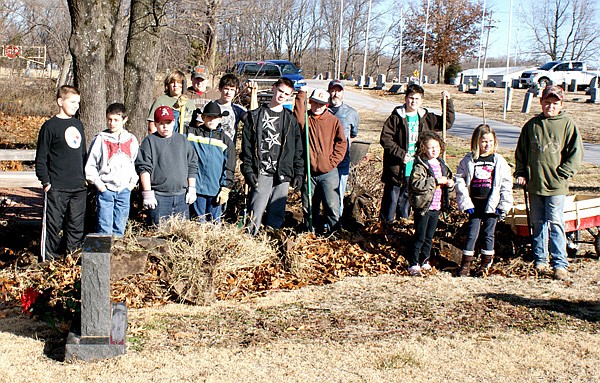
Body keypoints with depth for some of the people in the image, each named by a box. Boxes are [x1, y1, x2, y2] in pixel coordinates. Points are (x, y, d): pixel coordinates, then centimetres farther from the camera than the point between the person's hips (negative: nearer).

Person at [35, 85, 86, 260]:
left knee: (77, 225, 7)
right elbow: (41, 157, -5)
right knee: (53, 225, -1)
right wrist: (45, 182, -10)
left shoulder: (78, 125, 14)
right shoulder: (50, 126, -5)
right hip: (56, 187, -6)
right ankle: (49, 260, 8)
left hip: (78, 187, 6)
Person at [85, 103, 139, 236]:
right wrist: (97, 183, -6)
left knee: (120, 227, 9)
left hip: (124, 190, 3)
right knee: (105, 228, -4)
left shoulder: (131, 140, 7)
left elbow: (136, 163, 16)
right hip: (105, 190, -3)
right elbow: (90, 165, 1)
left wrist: (133, 181, 7)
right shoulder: (101, 139, -2)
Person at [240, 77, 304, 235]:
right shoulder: (255, 115, 6)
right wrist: (248, 170, -6)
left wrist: (298, 173, 5)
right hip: (261, 174, -2)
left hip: (283, 175, 3)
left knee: (277, 215, 4)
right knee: (256, 213, -9)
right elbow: (246, 145, 2)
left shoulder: (291, 120, 13)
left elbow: (298, 149, 13)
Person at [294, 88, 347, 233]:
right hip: (308, 172, 1)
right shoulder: (305, 118, 3)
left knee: (332, 207, -7)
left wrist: (332, 162, -7)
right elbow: (298, 118, -22)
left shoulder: (333, 121, 4)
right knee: (308, 208, 12)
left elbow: (342, 143, 3)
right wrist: (302, 94, -20)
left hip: (328, 173, -1)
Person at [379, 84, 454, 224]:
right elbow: (385, 139, -10)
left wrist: (447, 102, 6)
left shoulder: (426, 118, 8)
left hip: (415, 171, 4)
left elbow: (447, 122, 16)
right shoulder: (396, 118, -6)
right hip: (396, 169, -4)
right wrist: (401, 154, -18)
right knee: (390, 201, 2)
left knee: (406, 202, 16)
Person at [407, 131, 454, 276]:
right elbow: (416, 183, -26)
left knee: (429, 237, 15)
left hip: (436, 206, 7)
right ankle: (413, 264, 8)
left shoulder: (441, 164, 11)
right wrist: (436, 181, -25)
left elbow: (448, 178, 25)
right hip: (423, 206, -7)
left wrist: (450, 183, 1)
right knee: (420, 237, -1)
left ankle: (424, 261, 28)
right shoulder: (420, 165, -13)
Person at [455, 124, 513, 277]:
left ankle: (486, 264, 19)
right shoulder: (468, 160, -1)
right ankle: (466, 264, 10)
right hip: (474, 204, 0)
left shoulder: (499, 161, 1)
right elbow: (459, 180, -1)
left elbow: (506, 184, 2)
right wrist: (465, 203, -7)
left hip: (492, 205, 0)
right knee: (472, 233, 2)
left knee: (488, 234, 7)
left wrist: (503, 206, -3)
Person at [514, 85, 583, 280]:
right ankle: (540, 259, 21)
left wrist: (561, 174, -9)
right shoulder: (532, 125, 7)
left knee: (555, 223, -5)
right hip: (534, 183, 4)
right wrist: (520, 172, 5)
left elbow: (576, 153, -3)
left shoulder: (567, 124, -3)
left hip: (556, 185, -4)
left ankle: (560, 264, 0)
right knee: (537, 222, 10)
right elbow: (521, 150, 15)